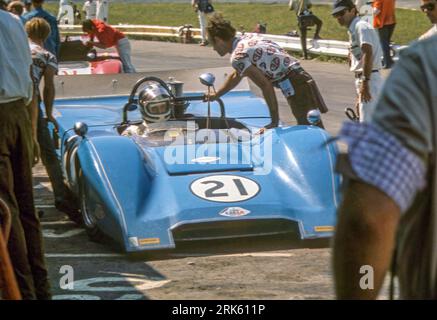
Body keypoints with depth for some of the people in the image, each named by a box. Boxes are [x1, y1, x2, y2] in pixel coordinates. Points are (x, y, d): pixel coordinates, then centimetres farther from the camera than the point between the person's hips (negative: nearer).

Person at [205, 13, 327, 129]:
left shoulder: (238, 57, -10)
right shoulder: (248, 37, 19)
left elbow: (266, 86, -18)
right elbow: (237, 75, 35)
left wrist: (274, 122, -14)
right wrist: (216, 95, 44)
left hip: (294, 85, -9)